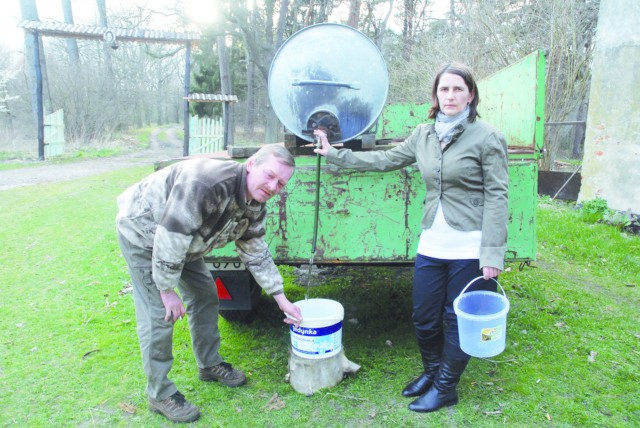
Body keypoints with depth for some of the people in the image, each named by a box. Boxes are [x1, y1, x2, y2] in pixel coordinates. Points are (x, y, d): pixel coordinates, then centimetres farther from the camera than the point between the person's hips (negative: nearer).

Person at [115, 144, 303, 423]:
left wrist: (281, 300, 0)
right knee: (159, 313, -8)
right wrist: (167, 290, -26)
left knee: (204, 295, 11)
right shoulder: (207, 183, -39)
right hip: (142, 231, -8)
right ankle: (160, 394, 9)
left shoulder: (254, 207, -10)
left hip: (182, 239, 8)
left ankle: (209, 365, 31)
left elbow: (256, 254, 1)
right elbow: (170, 237, -35)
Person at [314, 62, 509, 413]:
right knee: (423, 319, 14)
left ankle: (445, 388, 31)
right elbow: (384, 160, 16)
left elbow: (496, 197, -9)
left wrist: (492, 253, -14)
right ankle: (431, 372, 42)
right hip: (431, 247, 5)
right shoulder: (423, 135, 9)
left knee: (458, 322, 9)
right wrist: (334, 154, 16)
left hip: (469, 250, -5)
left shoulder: (487, 138, -7)